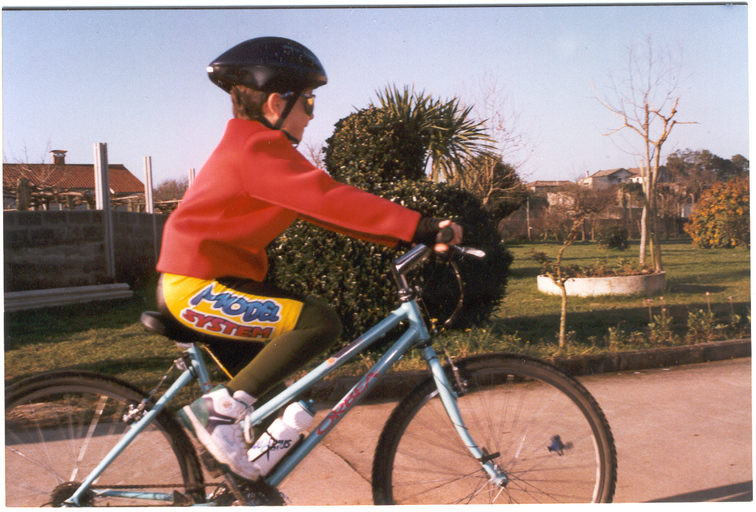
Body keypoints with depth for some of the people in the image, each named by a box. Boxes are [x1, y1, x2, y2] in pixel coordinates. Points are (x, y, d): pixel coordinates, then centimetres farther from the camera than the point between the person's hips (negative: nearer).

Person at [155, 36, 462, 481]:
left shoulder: (259, 149, 16)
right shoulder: (257, 150, -17)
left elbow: (325, 206, 11)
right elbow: (329, 200, -29)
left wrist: (411, 234, 5)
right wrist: (421, 227, -30)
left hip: (198, 283, 11)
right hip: (197, 286, -11)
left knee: (265, 396, 17)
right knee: (319, 322, -23)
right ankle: (219, 409, -16)